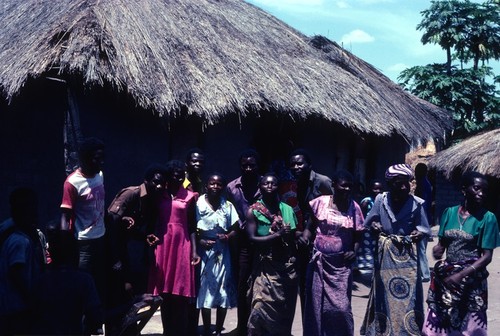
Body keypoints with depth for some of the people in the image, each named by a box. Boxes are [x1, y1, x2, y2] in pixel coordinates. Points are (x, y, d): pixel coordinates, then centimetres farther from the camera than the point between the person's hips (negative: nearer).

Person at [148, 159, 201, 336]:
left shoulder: (189, 197, 3)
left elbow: (192, 226, 3)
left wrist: (194, 250, -3)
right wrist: (152, 235, -11)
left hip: (182, 245, -1)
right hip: (163, 245, 2)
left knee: (181, 291, 0)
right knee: (165, 292, 6)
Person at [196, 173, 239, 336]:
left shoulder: (228, 206, 4)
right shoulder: (198, 204, -4)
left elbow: (235, 229, 8)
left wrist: (227, 236, -12)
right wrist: (200, 241, -20)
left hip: (222, 253, 2)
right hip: (204, 252, -2)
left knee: (223, 291, 4)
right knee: (205, 290, 0)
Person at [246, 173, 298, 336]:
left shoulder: (287, 210, 5)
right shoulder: (253, 211, -3)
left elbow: (293, 238, 13)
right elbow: (252, 239, -12)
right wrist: (278, 235, -20)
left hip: (287, 266, 3)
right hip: (266, 266, -3)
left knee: (285, 309, 10)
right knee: (262, 307, -7)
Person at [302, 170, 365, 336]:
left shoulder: (354, 207, -2)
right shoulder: (320, 202, -3)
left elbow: (358, 235, 6)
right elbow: (311, 226, 5)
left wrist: (355, 251, -10)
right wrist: (304, 238, -13)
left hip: (341, 264, 0)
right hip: (319, 261, 1)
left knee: (340, 307, -2)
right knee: (316, 305, 7)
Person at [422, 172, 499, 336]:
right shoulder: (449, 212, 3)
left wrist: (461, 275, -20)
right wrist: (437, 249, -15)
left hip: (471, 280, -3)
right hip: (445, 276, 3)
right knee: (438, 322, 7)